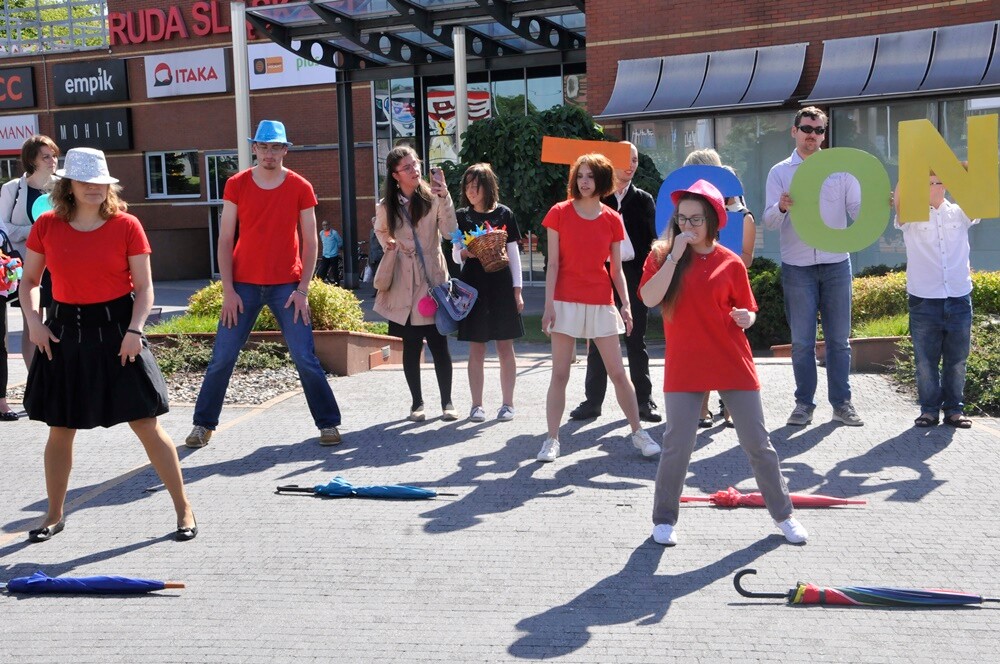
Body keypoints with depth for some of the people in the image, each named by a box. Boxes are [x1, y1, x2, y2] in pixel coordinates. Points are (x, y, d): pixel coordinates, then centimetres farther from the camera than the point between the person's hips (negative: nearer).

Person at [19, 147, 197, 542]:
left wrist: (134, 330, -16)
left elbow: (144, 287, -3)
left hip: (116, 327, -3)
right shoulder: (47, 226, 2)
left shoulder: (126, 226, -4)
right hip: (65, 332, 3)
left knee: (146, 425, -2)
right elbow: (29, 281, 11)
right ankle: (55, 515, 29)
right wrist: (34, 322, -4)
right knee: (60, 431, 11)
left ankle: (183, 509, 9)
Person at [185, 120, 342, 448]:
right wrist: (228, 290, -6)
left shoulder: (300, 188, -1)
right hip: (244, 285, 1)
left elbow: (310, 242, 1)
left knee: (305, 357, -2)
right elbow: (225, 240, 1)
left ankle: (328, 423, 11)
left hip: (286, 285, -1)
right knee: (222, 358, 4)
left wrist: (302, 290, -6)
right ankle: (203, 424, 19)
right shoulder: (236, 185, 1)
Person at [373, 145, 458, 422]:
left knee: (439, 345, 0)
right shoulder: (386, 207, 5)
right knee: (411, 346, 7)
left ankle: (447, 402, 13)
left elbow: (450, 231, -16)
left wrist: (445, 198, -26)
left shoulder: (433, 197, -3)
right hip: (403, 286, 2)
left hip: (433, 280, -2)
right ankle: (417, 403, 18)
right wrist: (388, 244, 8)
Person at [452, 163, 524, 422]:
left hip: (501, 286, -1)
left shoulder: (504, 214, 2)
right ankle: (477, 405, 12)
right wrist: (463, 253, -15)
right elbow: (455, 255, 9)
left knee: (505, 347, 3)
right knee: (476, 349, 3)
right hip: (473, 287, 1)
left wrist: (517, 290, 0)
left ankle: (508, 403, 12)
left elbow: (514, 254, 4)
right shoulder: (462, 216, 6)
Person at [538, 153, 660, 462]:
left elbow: (616, 269, 8)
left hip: (601, 304, 2)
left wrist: (626, 304, -1)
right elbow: (553, 264, -2)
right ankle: (552, 440, 10)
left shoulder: (612, 219, 5)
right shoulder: (559, 213, -1)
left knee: (618, 373, 5)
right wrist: (549, 304, -8)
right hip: (566, 302, -1)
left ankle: (638, 433, 18)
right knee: (559, 374, 1)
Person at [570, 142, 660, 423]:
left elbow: (650, 240, 5)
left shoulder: (643, 199, 9)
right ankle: (593, 400, 11)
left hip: (633, 274, 1)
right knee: (598, 340, 4)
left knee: (636, 340, 6)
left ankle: (643, 400, 12)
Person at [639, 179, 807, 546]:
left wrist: (746, 318, -13)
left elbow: (747, 310, 10)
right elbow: (650, 298, -15)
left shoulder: (730, 263, 3)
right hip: (684, 368, -1)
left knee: (757, 443, 8)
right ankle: (664, 519, 18)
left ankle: (783, 514, 24)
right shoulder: (662, 256, 1)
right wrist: (675, 255, -16)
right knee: (677, 446, 1)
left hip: (733, 364, 1)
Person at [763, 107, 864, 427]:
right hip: (797, 266, -1)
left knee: (838, 338, 5)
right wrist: (781, 208, -26)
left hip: (836, 264, 1)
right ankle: (804, 403, 11)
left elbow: (859, 210, 2)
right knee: (802, 340, 3)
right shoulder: (779, 172, 4)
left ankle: (842, 403, 13)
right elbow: (769, 222, -4)